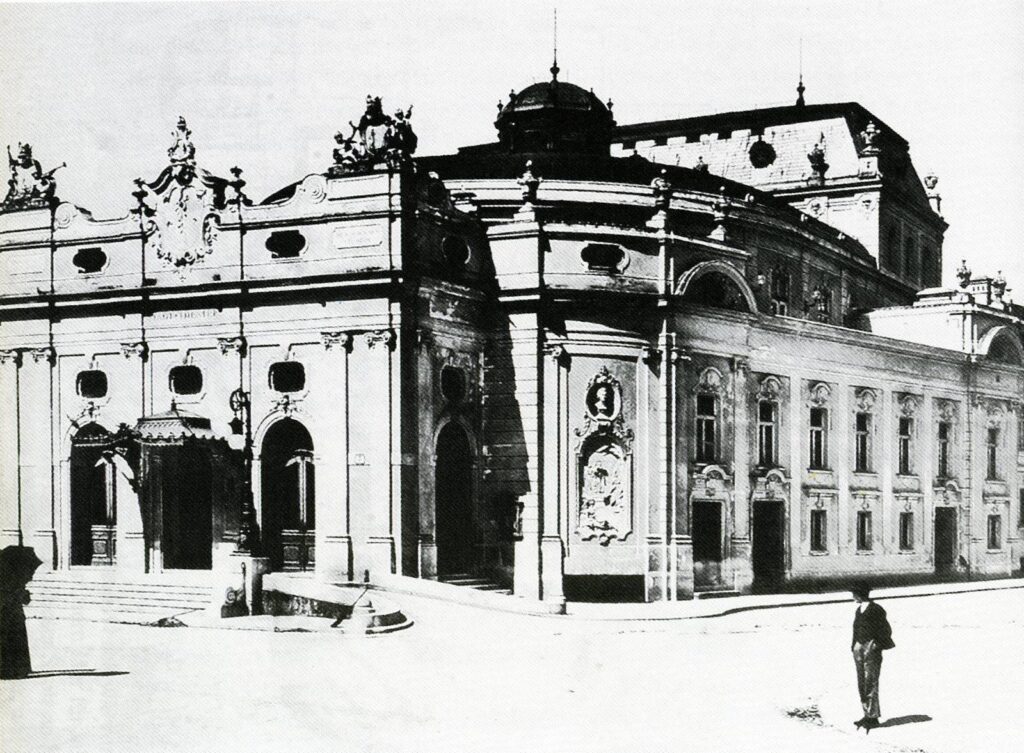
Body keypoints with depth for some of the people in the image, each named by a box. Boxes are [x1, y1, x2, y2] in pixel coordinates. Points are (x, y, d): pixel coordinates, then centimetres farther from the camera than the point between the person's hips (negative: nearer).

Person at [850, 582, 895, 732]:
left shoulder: (876, 610, -11)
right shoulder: (859, 610, 13)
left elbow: (886, 631, -9)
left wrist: (876, 645, -12)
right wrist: (854, 646, 12)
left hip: (871, 648, -8)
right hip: (859, 648, 8)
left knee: (870, 684, -7)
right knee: (861, 684, 9)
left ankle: (873, 716, -2)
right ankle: (867, 714, 15)